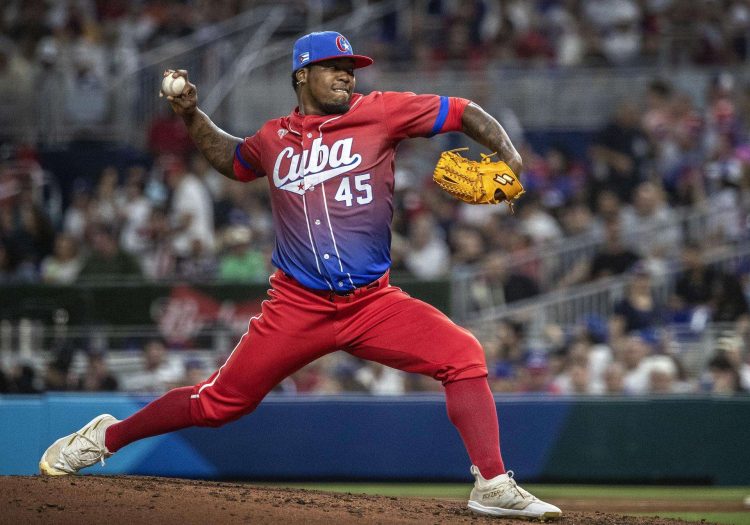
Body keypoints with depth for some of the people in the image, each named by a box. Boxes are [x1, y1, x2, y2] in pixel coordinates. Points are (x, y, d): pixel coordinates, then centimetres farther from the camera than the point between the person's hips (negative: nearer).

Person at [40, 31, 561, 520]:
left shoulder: (380, 112, 0)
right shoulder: (274, 138, 8)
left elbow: (466, 114, -2)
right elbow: (231, 159, 31)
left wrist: (510, 160, -17)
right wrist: (192, 116, 18)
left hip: (375, 303, 0)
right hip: (299, 306, 0)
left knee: (463, 355, -19)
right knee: (220, 401, 2)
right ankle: (105, 437, 21)